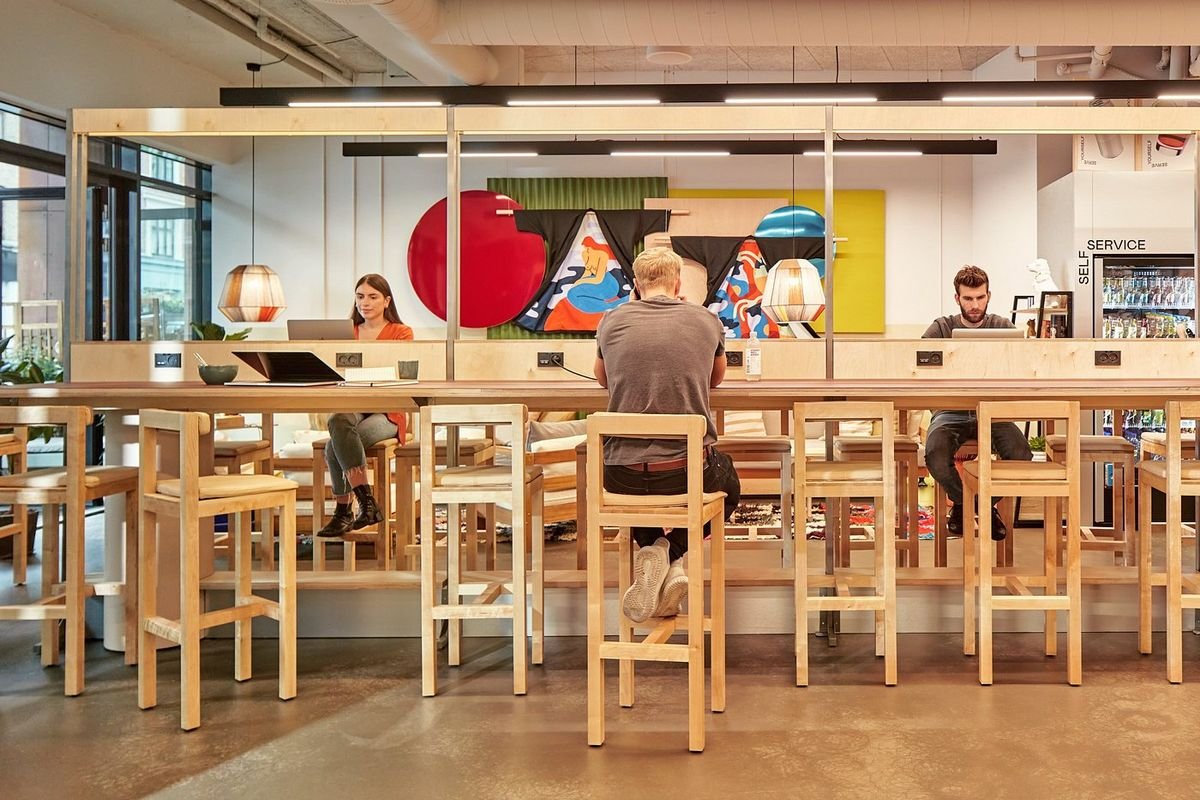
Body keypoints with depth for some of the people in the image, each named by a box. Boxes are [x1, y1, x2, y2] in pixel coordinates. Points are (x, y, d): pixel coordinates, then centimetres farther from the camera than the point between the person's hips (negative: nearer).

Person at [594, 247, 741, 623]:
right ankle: (671, 552, 8)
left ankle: (653, 551, 10)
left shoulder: (613, 321, 4)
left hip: (623, 476, 1)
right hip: (689, 471, -1)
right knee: (728, 485, 33)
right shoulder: (706, 320, 4)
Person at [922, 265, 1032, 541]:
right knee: (936, 457, -32)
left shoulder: (1002, 327, 10)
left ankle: (987, 503, 5)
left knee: (1021, 455, -28)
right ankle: (960, 502, 4)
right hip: (951, 412, -1)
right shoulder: (941, 328, 7)